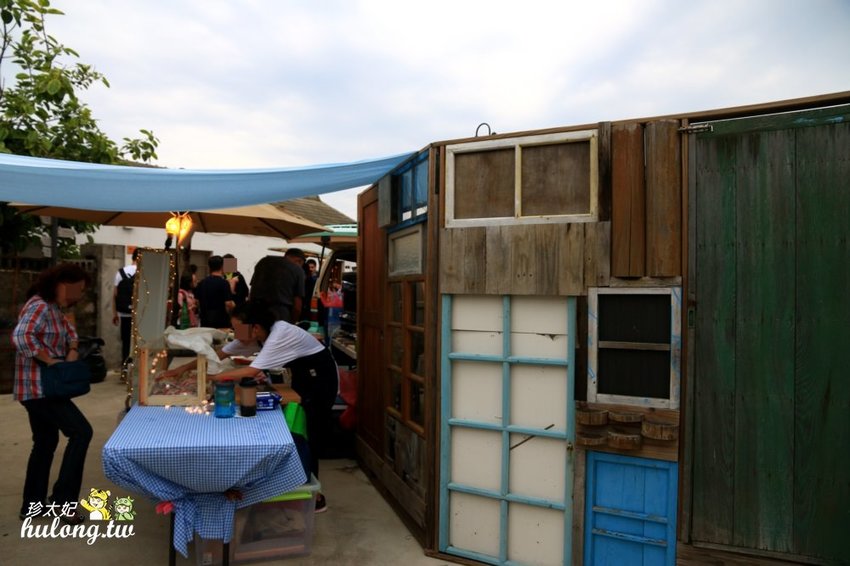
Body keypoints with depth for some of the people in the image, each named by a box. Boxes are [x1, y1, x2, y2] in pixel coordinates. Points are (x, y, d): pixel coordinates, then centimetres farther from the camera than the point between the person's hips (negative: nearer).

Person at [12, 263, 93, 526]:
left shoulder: (53, 308, 11)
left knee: (45, 442, 17)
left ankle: (32, 504, 28)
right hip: (37, 388, -11)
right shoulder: (39, 306, -19)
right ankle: (63, 499, -2)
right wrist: (51, 360, -24)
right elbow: (20, 336, -33)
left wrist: (72, 350, 1)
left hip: (44, 387, 11)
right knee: (81, 432, -10)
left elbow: (69, 330, 21)